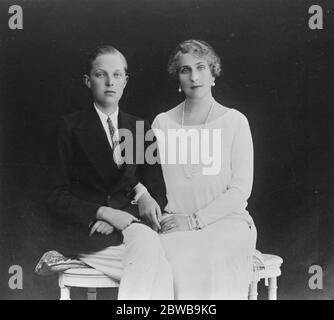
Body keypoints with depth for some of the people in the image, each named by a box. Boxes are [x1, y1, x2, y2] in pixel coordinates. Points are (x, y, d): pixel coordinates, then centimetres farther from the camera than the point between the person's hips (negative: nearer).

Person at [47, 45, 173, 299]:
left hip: (127, 223, 3)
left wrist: (144, 196, -10)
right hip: (83, 233, -3)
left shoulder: (140, 128, 16)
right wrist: (104, 212, -16)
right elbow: (57, 197, -2)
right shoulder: (71, 126, 4)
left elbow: (159, 194, 13)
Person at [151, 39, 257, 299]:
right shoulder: (162, 123, 11)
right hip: (175, 224, 2)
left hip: (227, 220, -1)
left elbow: (241, 189, -2)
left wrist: (194, 220, -11)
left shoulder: (234, 121, 4)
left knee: (214, 261, -33)